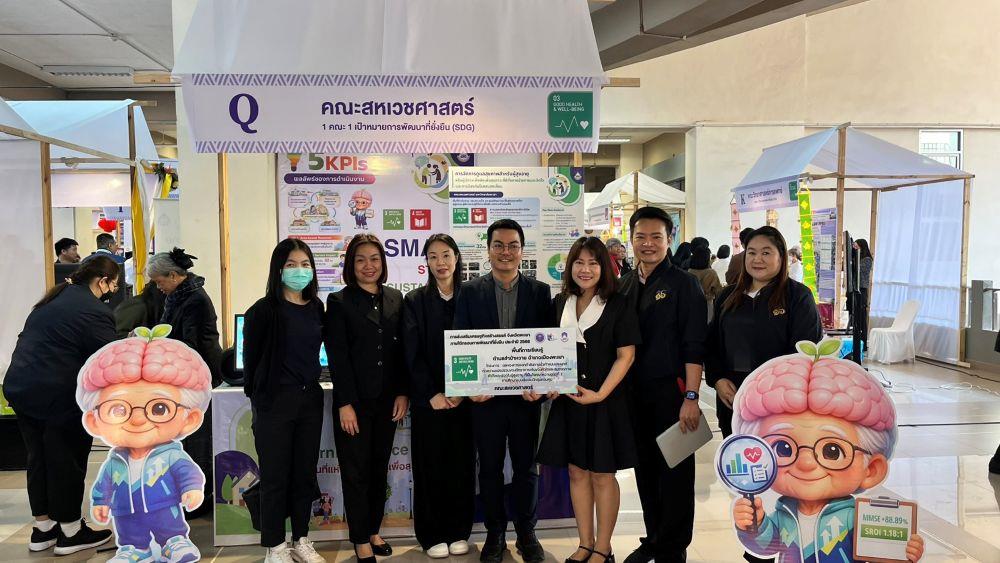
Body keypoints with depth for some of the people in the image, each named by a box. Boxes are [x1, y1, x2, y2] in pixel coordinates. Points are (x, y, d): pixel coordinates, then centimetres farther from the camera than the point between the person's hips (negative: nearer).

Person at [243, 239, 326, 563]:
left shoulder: (316, 308, 5)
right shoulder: (264, 310, -11)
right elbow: (251, 358, -5)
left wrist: (310, 385, 12)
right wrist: (257, 397, 2)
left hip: (310, 399, 5)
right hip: (275, 402, -5)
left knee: (305, 473, 13)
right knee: (275, 476, 5)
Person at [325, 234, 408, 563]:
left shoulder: (395, 299, 7)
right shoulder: (339, 301, -4)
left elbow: (402, 350, 7)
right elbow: (338, 355, -9)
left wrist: (403, 393, 0)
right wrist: (345, 403, -13)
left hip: (387, 400, 4)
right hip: (354, 400, -4)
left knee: (379, 468, 13)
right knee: (356, 471, 6)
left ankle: (373, 530, 28)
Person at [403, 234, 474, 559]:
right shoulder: (415, 301, 2)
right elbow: (412, 353, -3)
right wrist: (432, 394, -11)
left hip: (463, 396, 1)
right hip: (428, 398, -1)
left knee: (462, 464, 7)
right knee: (430, 465, 5)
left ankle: (458, 531, 21)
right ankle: (432, 535, 17)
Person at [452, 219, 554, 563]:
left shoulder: (540, 292, 2)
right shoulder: (470, 292, 1)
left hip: (527, 395, 0)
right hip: (485, 396, 0)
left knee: (526, 468, 12)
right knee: (490, 468, 11)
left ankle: (526, 534, 29)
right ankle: (495, 534, 28)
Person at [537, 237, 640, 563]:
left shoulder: (618, 306, -6)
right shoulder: (560, 304, 6)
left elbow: (626, 356, -8)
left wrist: (599, 394, -17)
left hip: (604, 401, -4)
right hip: (568, 399, 4)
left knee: (602, 475, 5)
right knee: (577, 472, 11)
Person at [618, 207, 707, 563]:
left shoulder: (683, 284, -6)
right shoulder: (625, 287, 10)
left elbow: (694, 346, -11)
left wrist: (691, 397, -17)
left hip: (671, 391, -5)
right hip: (634, 393, 5)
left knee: (675, 471, 4)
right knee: (645, 469, 14)